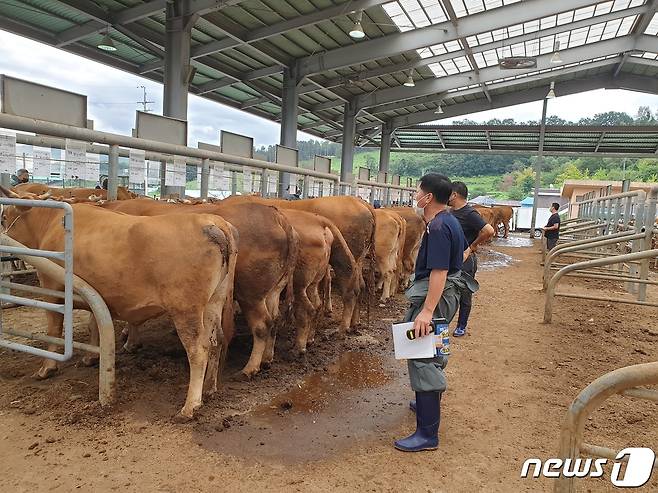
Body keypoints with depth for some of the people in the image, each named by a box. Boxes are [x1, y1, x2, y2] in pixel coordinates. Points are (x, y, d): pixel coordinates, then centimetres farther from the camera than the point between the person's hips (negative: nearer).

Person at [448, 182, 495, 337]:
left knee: (464, 295, 7)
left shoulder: (469, 214, -17)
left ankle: (461, 326, 20)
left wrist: (473, 246, -15)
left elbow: (489, 231, -25)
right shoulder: (452, 212, 8)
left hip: (465, 260, -8)